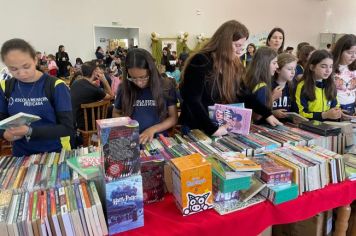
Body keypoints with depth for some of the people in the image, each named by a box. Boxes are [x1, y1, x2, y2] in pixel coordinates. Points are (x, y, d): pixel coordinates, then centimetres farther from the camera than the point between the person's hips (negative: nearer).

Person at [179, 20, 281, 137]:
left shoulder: (233, 64, 2)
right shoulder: (201, 62, -19)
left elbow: (240, 94, 9)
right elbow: (192, 100, -23)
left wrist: (266, 113, 3)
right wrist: (212, 128, -28)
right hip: (195, 128, -6)